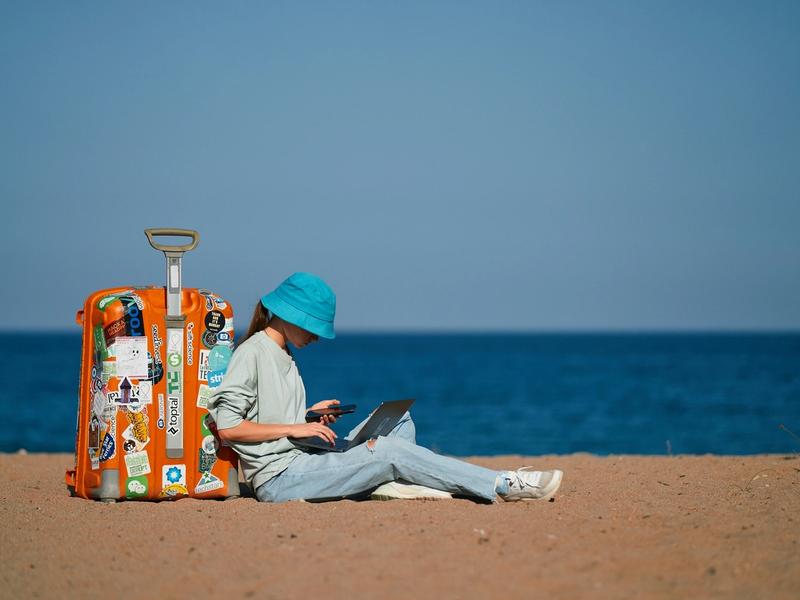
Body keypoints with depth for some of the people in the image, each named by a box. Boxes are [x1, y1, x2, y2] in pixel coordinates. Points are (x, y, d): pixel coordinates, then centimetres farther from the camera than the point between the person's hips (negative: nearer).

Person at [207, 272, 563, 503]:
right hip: (279, 478, -10)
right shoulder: (253, 353, -8)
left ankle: (389, 485, -23)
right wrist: (294, 428, -15)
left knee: (400, 421, 7)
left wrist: (310, 417, 6)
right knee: (390, 451, -21)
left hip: (301, 464, 10)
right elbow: (227, 428, -17)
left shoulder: (284, 358, 21)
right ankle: (503, 486, -22)